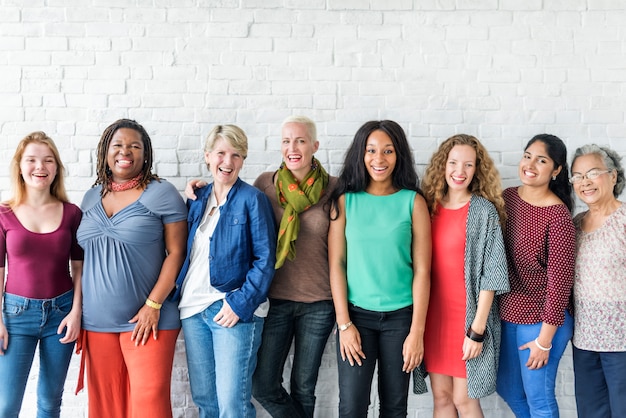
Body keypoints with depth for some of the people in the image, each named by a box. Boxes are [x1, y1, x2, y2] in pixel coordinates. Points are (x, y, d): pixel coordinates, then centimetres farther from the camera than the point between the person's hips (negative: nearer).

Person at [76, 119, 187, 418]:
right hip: (96, 322, 5)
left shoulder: (162, 193, -5)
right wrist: (80, 311, 12)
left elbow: (176, 253, -8)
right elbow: (86, 258, 17)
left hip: (145, 320, -5)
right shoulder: (91, 197, 11)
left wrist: (153, 305, -14)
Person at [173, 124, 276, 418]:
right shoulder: (196, 201, 12)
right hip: (193, 308, 6)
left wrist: (240, 303, -17)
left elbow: (265, 259, -9)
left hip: (234, 310, -5)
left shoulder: (252, 199, -4)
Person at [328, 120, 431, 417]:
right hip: (356, 314, 0)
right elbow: (336, 264, -1)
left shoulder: (413, 202, -2)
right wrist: (344, 323, -7)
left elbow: (422, 270, -4)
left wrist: (417, 331, -7)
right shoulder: (345, 200, -1)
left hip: (400, 316, 0)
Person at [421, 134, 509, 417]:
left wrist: (477, 329, -14)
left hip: (468, 315, -4)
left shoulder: (484, 210, -8)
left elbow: (490, 273, -10)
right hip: (434, 314, 4)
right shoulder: (429, 206, 5)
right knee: (441, 395, 12)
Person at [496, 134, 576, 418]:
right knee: (507, 388, 21)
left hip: (541, 320, -6)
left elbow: (560, 278, -17)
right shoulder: (507, 197, 0)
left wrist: (544, 339, -15)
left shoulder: (558, 215, -19)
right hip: (507, 313, 7)